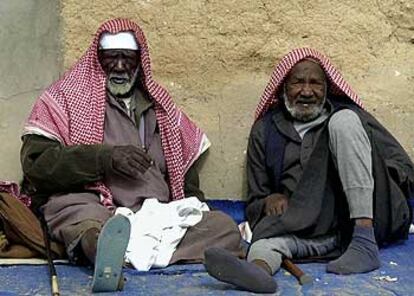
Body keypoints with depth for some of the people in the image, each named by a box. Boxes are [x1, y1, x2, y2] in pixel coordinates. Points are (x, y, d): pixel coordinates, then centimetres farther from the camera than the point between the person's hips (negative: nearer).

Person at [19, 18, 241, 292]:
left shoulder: (160, 106, 25)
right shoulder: (66, 97, 11)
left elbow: (186, 165, 29)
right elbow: (36, 162, -2)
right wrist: (105, 157, -14)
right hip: (91, 205, -3)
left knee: (224, 227, -22)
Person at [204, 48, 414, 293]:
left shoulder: (347, 114, 16)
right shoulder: (265, 130, 19)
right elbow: (255, 204, 18)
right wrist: (269, 201, -6)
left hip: (366, 217, -1)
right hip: (307, 224, 1)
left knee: (343, 122, -16)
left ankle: (365, 242, -29)